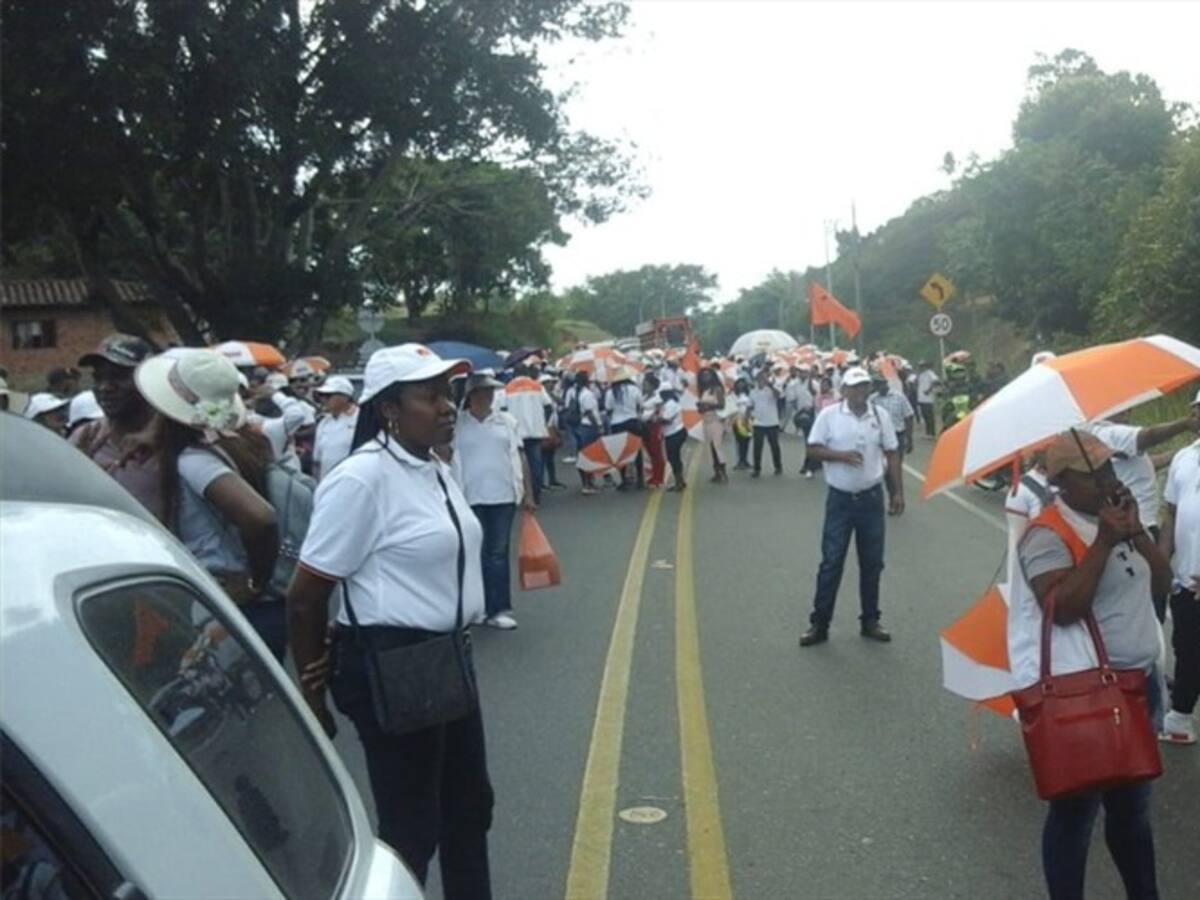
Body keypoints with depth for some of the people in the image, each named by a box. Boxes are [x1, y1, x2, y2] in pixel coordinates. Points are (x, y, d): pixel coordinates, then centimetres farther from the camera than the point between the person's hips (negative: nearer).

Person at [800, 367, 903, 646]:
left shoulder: (881, 415, 2)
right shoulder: (829, 414, -5)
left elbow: (892, 455, 6)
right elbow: (813, 448, -4)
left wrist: (898, 492, 3)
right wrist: (841, 455, -20)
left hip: (872, 498, 3)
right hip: (840, 499, -2)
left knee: (872, 563, 9)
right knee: (831, 562, 0)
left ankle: (870, 621, 22)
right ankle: (819, 623, 8)